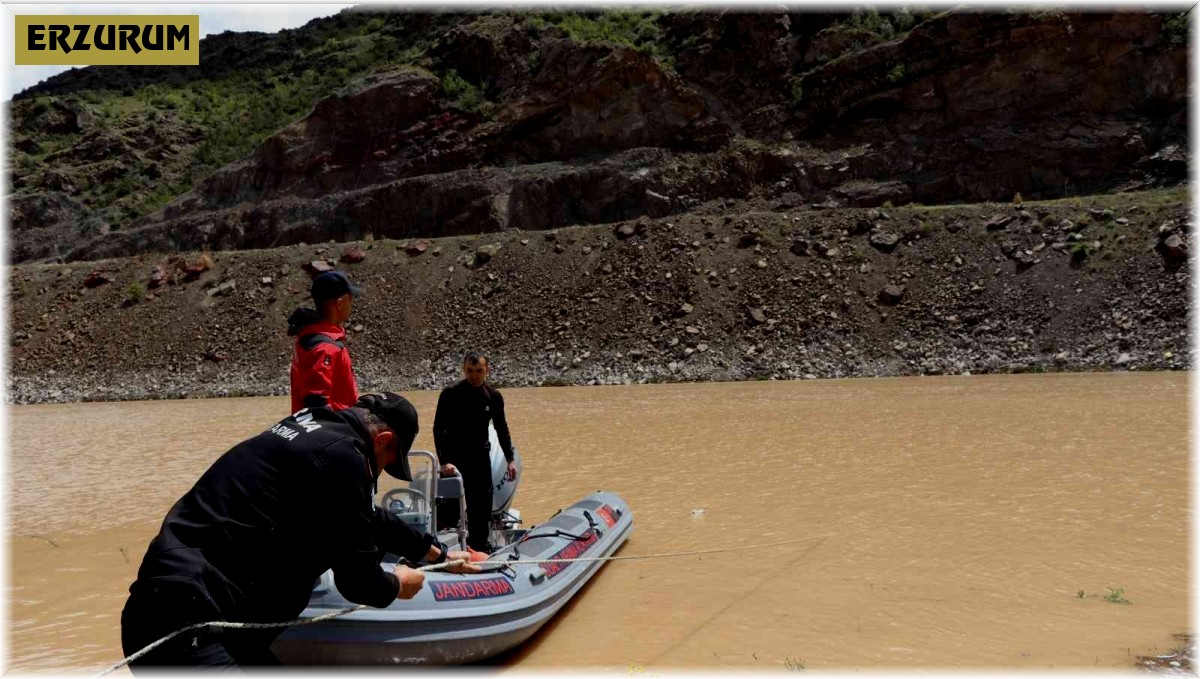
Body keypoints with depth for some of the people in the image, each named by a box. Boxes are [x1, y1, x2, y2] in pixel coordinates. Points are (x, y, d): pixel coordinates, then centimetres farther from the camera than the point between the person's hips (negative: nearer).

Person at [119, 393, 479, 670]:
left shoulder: (317, 432, 16)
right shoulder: (340, 454, -15)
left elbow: (369, 519, 34)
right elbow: (358, 580, -9)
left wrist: (438, 553, 46)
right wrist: (396, 585, 15)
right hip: (182, 623, -11)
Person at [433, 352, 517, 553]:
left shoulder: (493, 396, -1)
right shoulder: (450, 394, -13)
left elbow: (502, 429, 9)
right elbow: (438, 429, -14)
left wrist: (510, 459, 5)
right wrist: (444, 461, -23)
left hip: (480, 453, 4)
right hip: (455, 455, -4)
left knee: (484, 502, 8)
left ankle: (480, 545, 23)